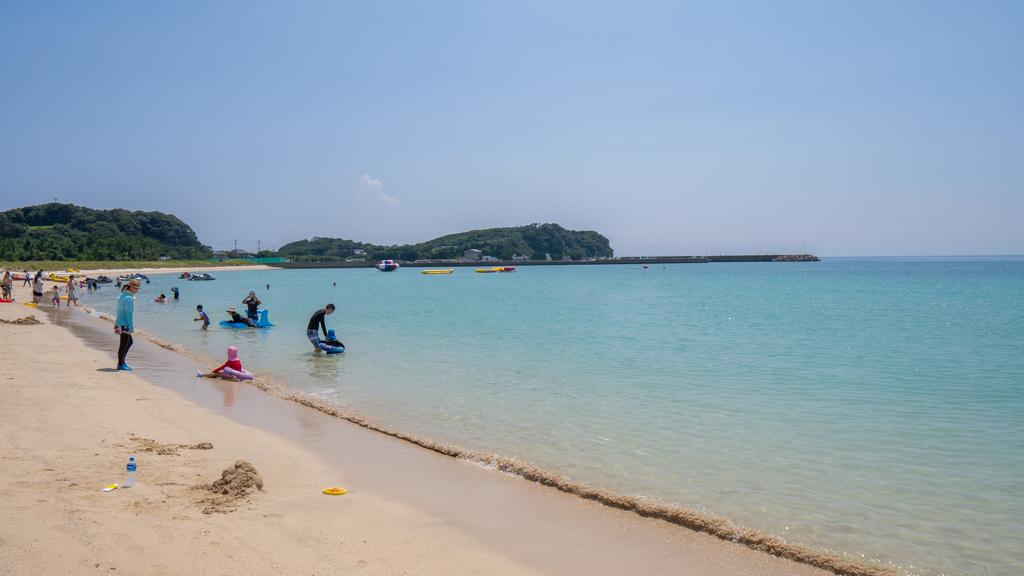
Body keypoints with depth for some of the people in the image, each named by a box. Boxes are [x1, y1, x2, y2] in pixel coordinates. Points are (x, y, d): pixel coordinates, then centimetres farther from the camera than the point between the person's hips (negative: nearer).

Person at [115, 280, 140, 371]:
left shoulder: (122, 295, 11)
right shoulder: (129, 298, -19)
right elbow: (129, 314, -20)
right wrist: (131, 327, -16)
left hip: (119, 323, 10)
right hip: (125, 325, -10)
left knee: (129, 342, 21)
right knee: (123, 345, 1)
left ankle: (122, 362, 25)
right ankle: (121, 365, 10)